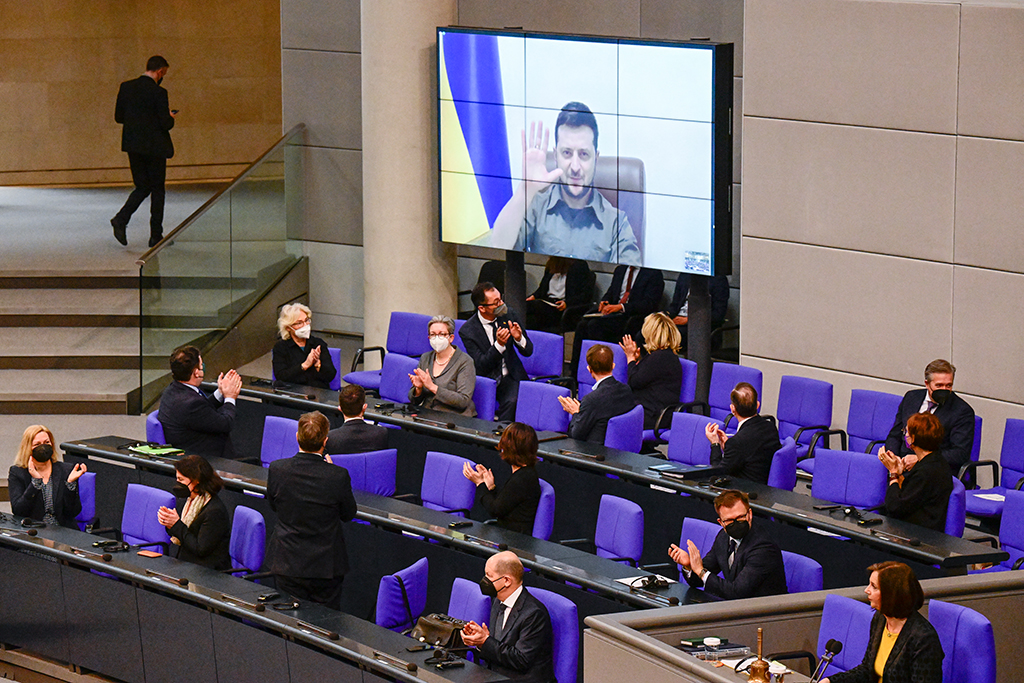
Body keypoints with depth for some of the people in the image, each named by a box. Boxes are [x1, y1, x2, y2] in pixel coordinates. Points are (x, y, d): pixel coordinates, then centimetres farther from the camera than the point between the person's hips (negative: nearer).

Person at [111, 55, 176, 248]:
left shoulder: (126, 87, 2)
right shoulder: (158, 93, -16)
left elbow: (118, 117, 6)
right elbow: (165, 124, -15)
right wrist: (171, 118, 7)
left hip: (133, 146, 5)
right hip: (155, 146, -5)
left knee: (142, 187, 16)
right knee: (157, 189, 8)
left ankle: (121, 219, -7)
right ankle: (156, 235, 10)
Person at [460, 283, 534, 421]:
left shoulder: (507, 315, -1)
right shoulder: (467, 331, -11)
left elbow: (528, 351, 4)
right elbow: (480, 366, -15)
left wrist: (519, 338, -19)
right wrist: (499, 345, -29)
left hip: (510, 377, 1)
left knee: (511, 401, -28)